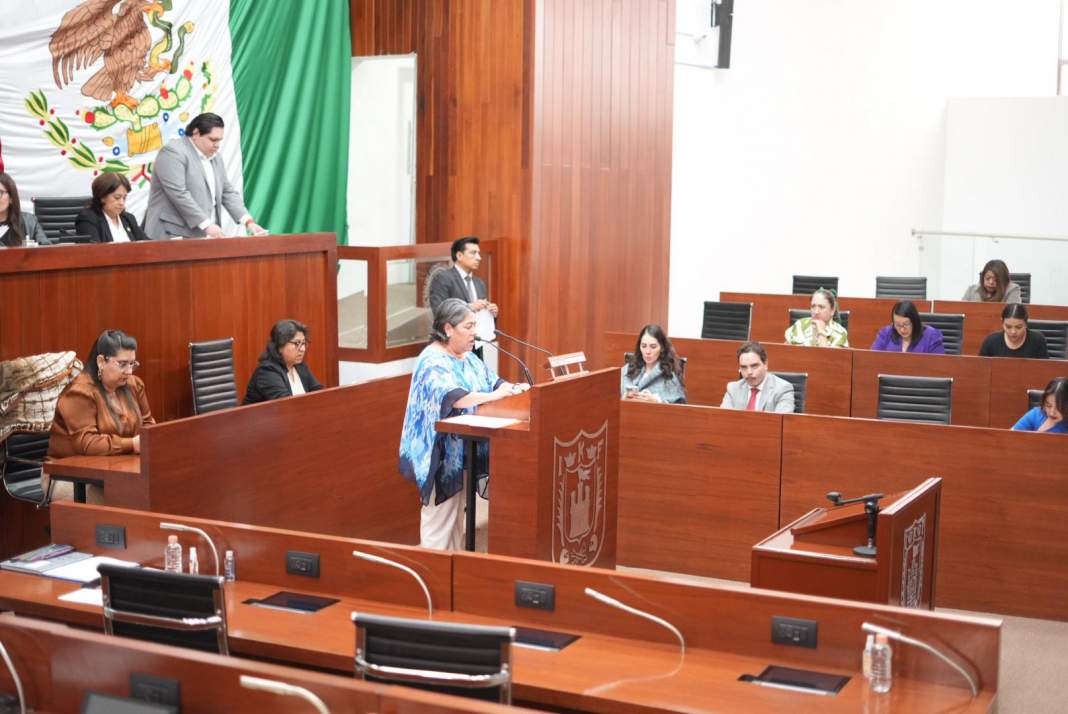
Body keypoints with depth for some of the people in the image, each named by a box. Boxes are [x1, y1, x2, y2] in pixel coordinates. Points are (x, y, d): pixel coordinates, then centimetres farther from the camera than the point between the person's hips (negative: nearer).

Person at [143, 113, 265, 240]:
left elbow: (227, 192, 16)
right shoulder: (173, 152, -11)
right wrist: (206, 225, -22)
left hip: (204, 237, 8)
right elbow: (179, 194, -19)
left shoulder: (215, 157, 16)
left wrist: (248, 222, 3)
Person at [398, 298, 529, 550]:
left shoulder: (467, 357, 12)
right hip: (442, 456, -9)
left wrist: (514, 388, -10)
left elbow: (493, 381, 10)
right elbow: (451, 397, -31)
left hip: (461, 453, 9)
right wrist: (493, 396, -37)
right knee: (439, 518, -4)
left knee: (457, 517, 14)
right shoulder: (432, 361, -16)